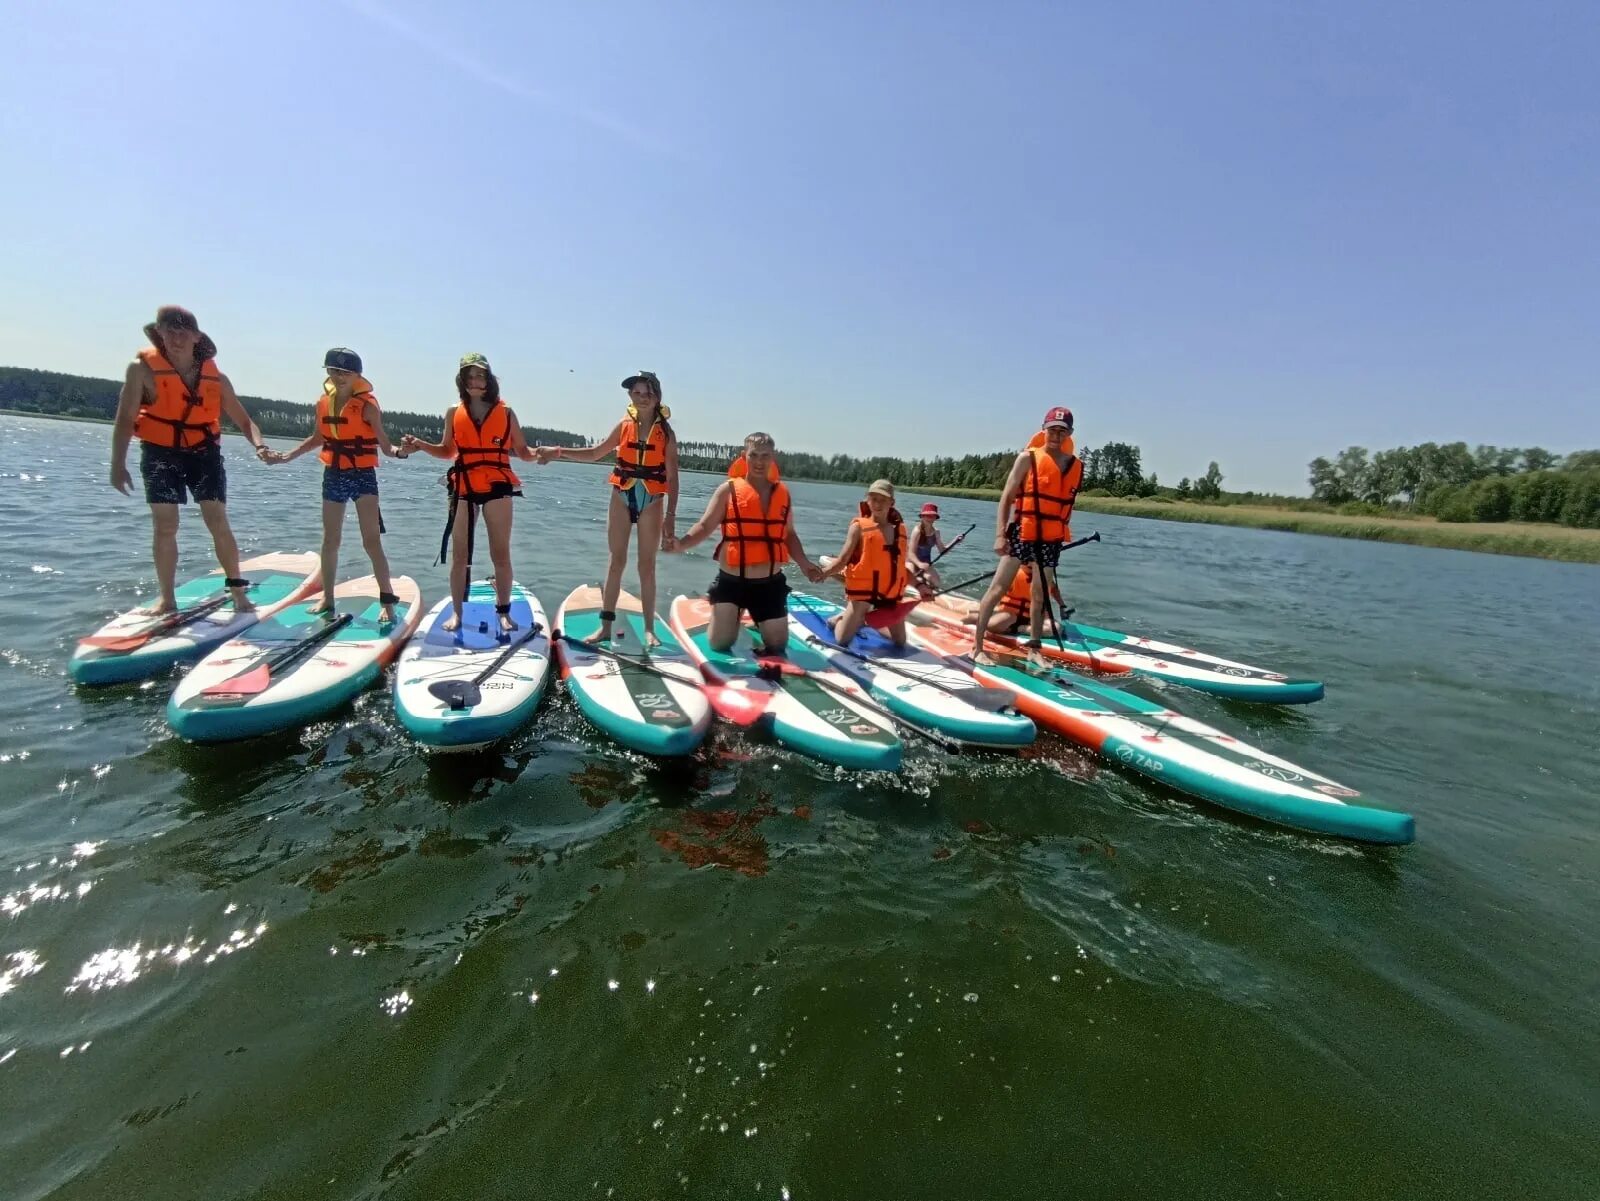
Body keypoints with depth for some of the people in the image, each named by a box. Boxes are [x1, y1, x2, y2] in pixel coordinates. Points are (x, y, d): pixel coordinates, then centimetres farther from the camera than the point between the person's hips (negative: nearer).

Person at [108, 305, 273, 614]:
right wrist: (118, 464, -16)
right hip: (161, 453, -1)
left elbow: (243, 419, 4)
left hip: (205, 453, 1)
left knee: (218, 522, -5)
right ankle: (167, 599, 11)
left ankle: (238, 591, 3)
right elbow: (125, 418, -9)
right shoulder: (143, 368, -7)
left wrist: (259, 445, -18)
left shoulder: (215, 377, 0)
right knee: (165, 526, 2)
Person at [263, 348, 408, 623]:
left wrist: (399, 451, -37)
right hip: (333, 476, 6)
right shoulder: (323, 403, 6)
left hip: (362, 475, -6)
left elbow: (384, 445, -16)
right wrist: (287, 457, 21)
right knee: (330, 540, 12)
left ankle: (387, 600, -8)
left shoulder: (367, 405, -11)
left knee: (371, 540, -12)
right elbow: (318, 438, 21)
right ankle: (327, 598, 24)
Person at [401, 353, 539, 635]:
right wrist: (420, 445, 2)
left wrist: (539, 454, -16)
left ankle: (504, 612, 11)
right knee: (459, 554, 5)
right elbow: (447, 451, 17)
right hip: (463, 488, 2)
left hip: (498, 487, -2)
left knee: (501, 554, 2)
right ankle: (457, 613, 15)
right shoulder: (454, 413, 9)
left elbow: (522, 451, 4)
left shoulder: (505, 412, 4)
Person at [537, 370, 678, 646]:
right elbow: (594, 453, 12)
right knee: (616, 561, 4)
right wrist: (558, 451, 0)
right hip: (621, 499, 2)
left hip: (651, 503, -2)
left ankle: (649, 628, 10)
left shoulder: (666, 433, -2)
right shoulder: (624, 426, 4)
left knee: (647, 566, 3)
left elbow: (672, 478, -4)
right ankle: (606, 625, 10)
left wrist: (670, 515, -11)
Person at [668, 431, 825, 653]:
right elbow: (705, 526, -8)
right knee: (720, 643, 3)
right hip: (731, 581, -2)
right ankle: (732, 617, 37)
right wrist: (681, 544, -26)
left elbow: (789, 535, 13)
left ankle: (756, 622, 41)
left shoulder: (783, 493, 5)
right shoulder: (729, 489, -6)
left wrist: (804, 564, 0)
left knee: (778, 645, 8)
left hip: (770, 583, 3)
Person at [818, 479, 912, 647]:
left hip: (891, 593, 5)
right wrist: (823, 574, -26)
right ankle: (839, 619, 30)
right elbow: (843, 559, -10)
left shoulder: (899, 530, 8)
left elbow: (901, 566, 16)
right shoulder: (859, 526, -6)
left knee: (900, 642, 10)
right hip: (863, 590, -4)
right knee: (843, 640, -6)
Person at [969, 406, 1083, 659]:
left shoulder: (1077, 466, 9)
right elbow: (1006, 498, -6)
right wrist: (1000, 534, -14)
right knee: (999, 587, -6)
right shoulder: (1028, 458, -4)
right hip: (1022, 533, -4)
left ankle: (1033, 646, 24)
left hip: (1051, 539, 5)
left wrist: (1063, 532, 18)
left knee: (1039, 594, 12)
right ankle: (977, 645, -2)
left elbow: (1067, 504, 18)